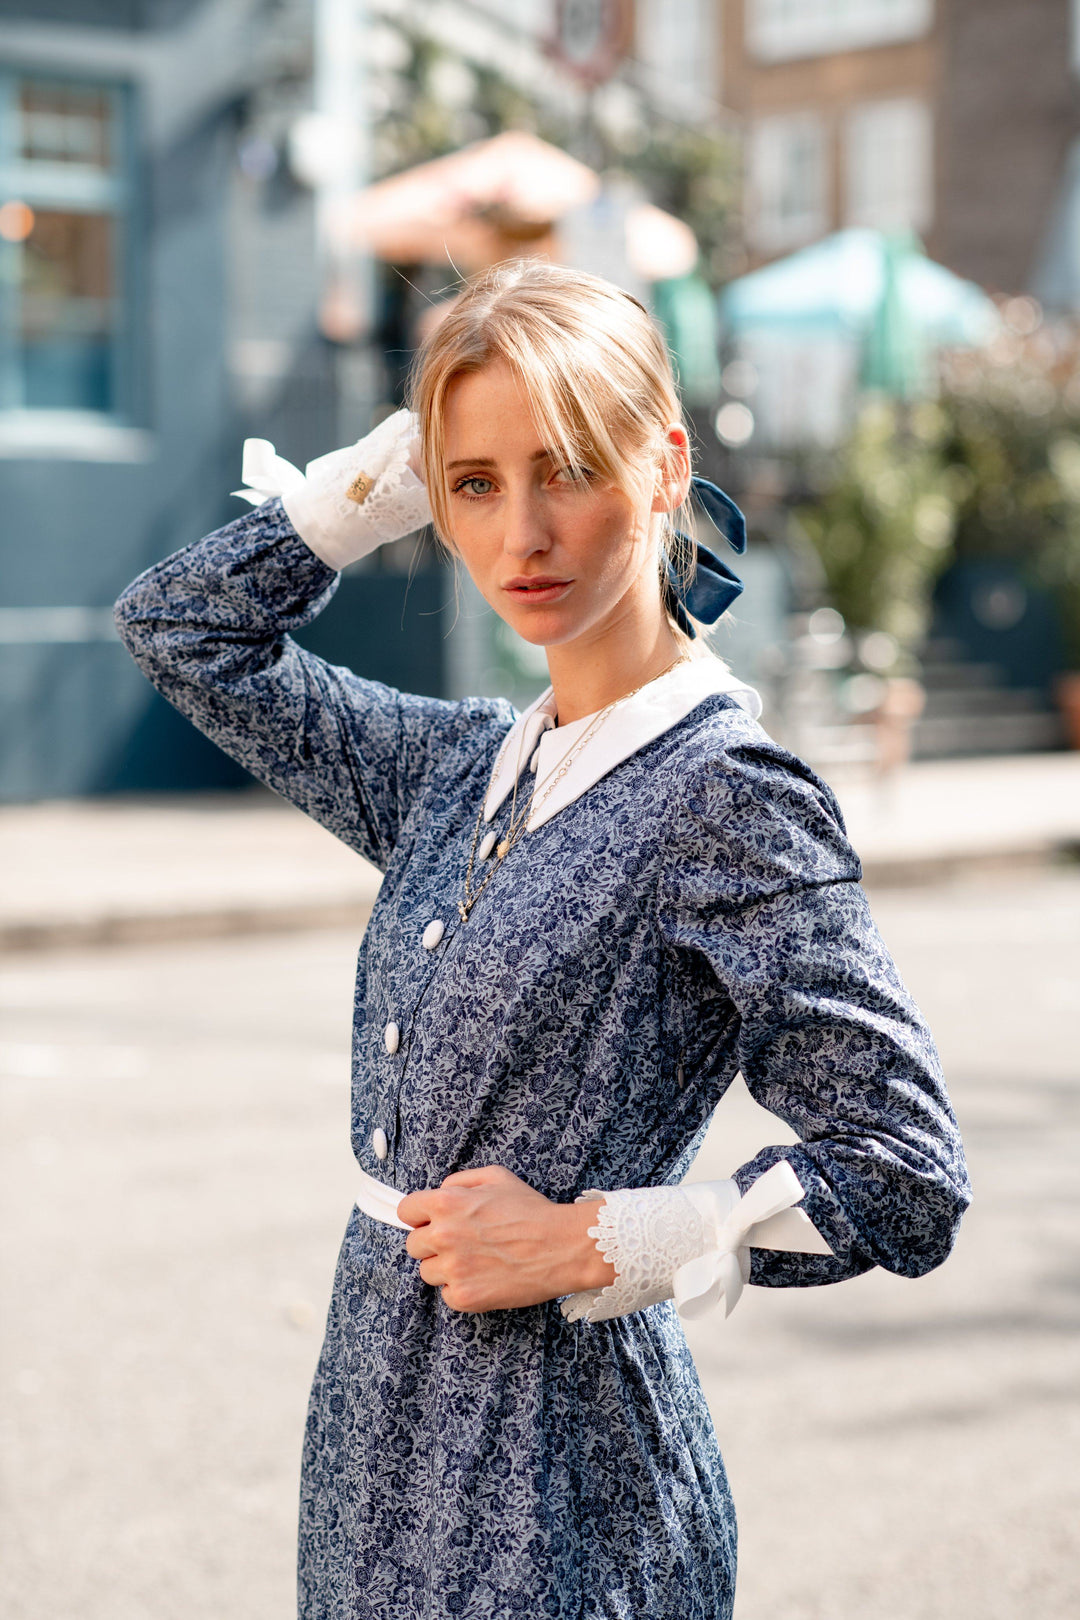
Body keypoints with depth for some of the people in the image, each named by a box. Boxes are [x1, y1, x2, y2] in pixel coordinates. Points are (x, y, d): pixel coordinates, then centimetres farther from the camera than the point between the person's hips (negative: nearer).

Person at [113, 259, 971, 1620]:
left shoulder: (723, 794, -14)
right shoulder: (462, 767, 6)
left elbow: (907, 1181, -15)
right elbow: (180, 625, 16)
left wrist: (588, 1243, -15)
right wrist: (396, 469, 5)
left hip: (553, 1483, -7)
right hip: (383, 1432, 7)